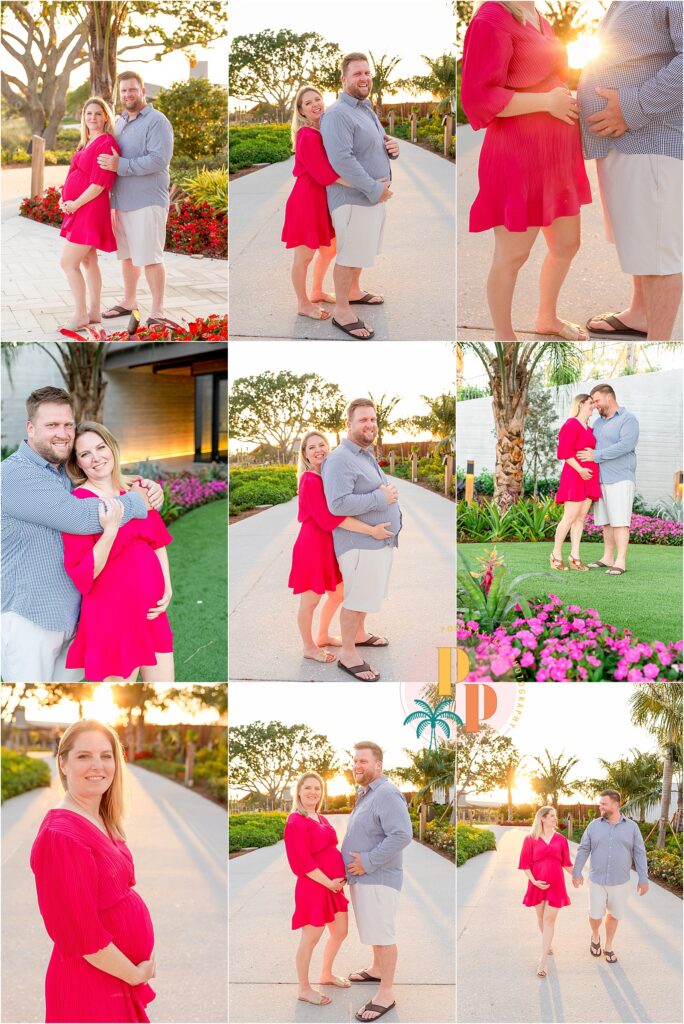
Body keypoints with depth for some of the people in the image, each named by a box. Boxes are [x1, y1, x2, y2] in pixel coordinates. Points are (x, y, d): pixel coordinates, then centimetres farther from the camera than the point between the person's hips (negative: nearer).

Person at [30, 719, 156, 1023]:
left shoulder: (103, 823, 7)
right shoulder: (60, 835, -22)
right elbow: (81, 934, -23)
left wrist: (140, 967, 4)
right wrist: (135, 974, -13)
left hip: (121, 980, 9)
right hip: (92, 984, -8)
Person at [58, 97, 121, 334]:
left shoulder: (106, 143, -15)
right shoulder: (87, 143, 13)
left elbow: (99, 184, -21)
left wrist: (75, 204, -15)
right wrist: (64, 198, 5)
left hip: (89, 210, -10)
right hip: (78, 210, 10)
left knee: (68, 263, -10)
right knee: (88, 261, 14)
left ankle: (81, 315, -3)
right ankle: (94, 312, 21)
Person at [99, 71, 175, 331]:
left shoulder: (156, 121, -9)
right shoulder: (119, 121, 16)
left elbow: (159, 160, -21)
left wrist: (121, 166, -23)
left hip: (147, 202, -8)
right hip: (122, 201, 8)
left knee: (149, 257, -7)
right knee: (127, 254, 16)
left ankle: (157, 312, -3)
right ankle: (129, 302, 29)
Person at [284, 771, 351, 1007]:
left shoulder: (321, 819, 11)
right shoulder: (296, 822, -16)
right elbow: (303, 862, -20)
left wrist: (340, 877, 5)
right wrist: (329, 882, -16)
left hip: (334, 884, 9)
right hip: (314, 886, -9)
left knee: (340, 932, 19)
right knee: (311, 938, 2)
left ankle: (326, 975, 39)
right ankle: (304, 989, 16)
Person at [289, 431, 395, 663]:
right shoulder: (310, 480, -20)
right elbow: (329, 518, -27)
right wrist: (371, 530, -28)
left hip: (330, 543, 9)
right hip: (313, 544, -9)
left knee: (337, 594, 21)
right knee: (311, 599, 6)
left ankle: (323, 636, 41)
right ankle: (309, 648, 22)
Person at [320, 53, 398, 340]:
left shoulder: (367, 109, 13)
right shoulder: (338, 114, -19)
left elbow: (375, 145, 23)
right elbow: (341, 159, -29)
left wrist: (393, 148, -2)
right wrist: (374, 189, -26)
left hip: (375, 194, 9)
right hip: (353, 196, -9)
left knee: (361, 249, 22)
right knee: (349, 253, -1)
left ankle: (353, 291, 40)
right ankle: (342, 311, 9)